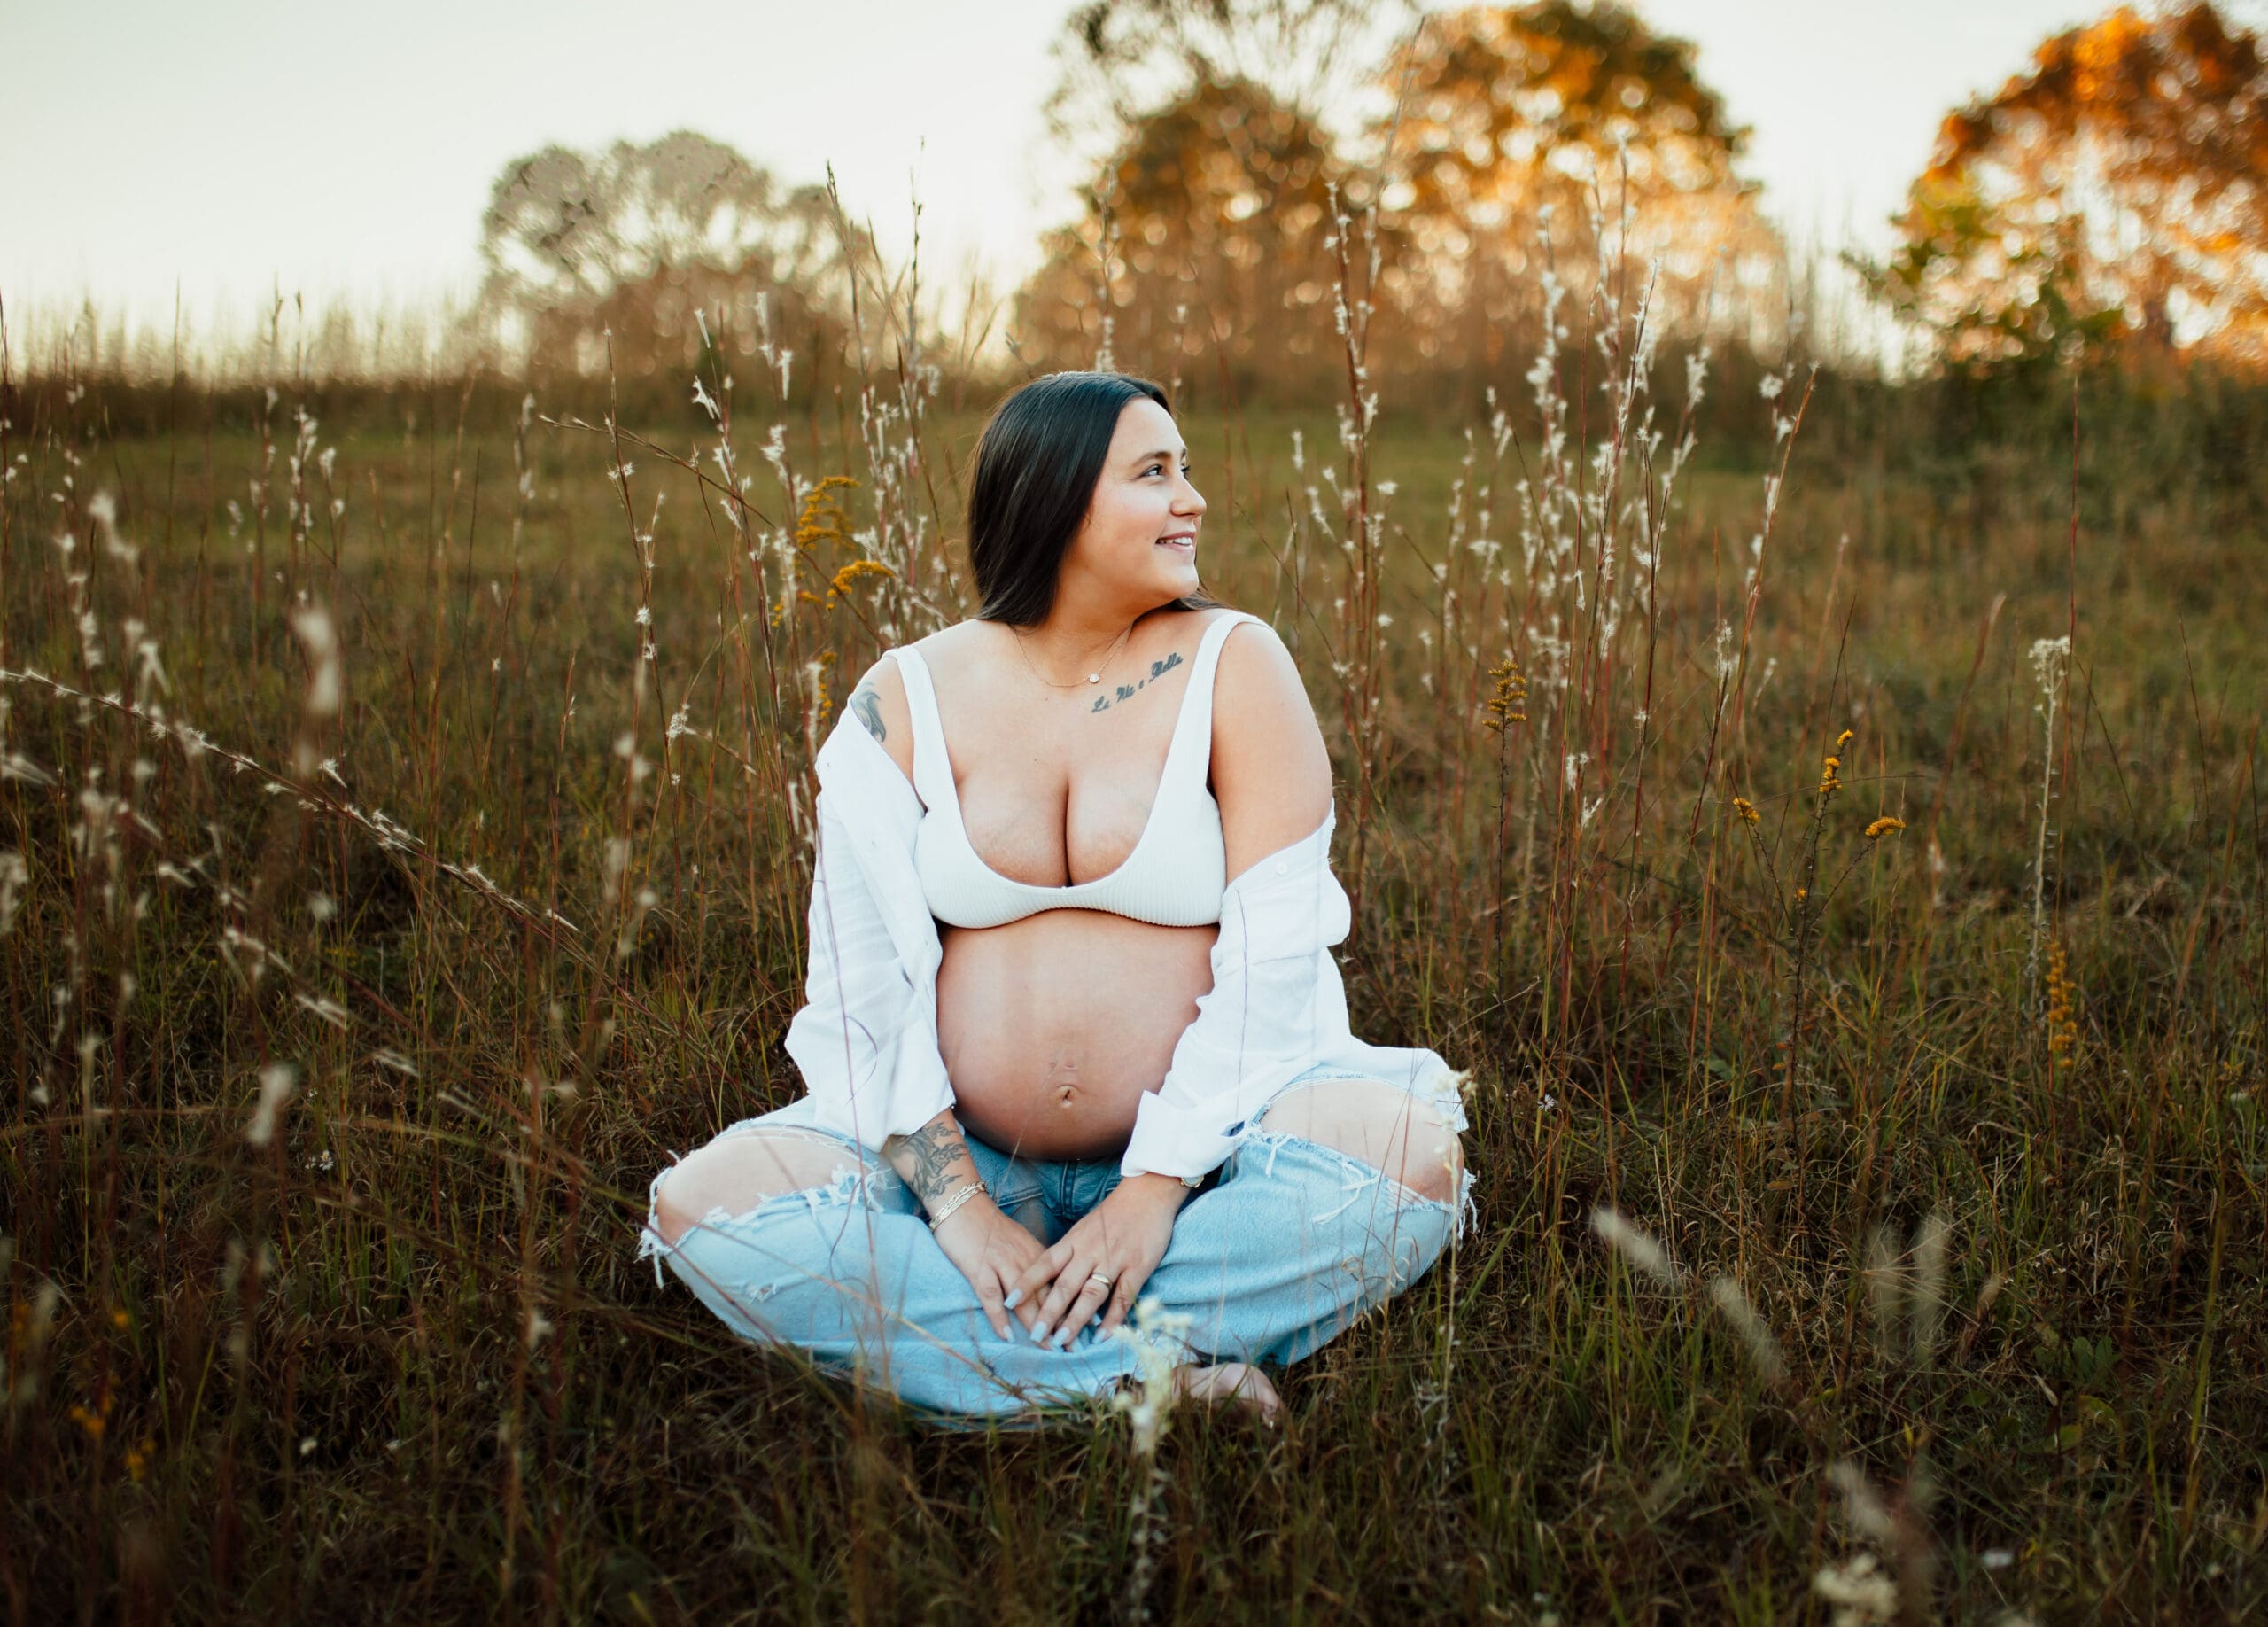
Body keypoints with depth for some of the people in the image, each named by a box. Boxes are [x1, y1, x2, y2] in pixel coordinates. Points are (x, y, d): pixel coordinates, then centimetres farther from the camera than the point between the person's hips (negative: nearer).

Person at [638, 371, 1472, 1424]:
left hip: (1204, 1137, -1)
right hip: (967, 1156, 1)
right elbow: (864, 976, -6)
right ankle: (1156, 1373, -25)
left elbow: (1272, 954, -10)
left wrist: (1156, 1192, -19)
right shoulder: (904, 702, 1)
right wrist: (956, 1204, -18)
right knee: (699, 1208, -22)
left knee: (1412, 1158, -30)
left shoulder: (1234, 667, -2)